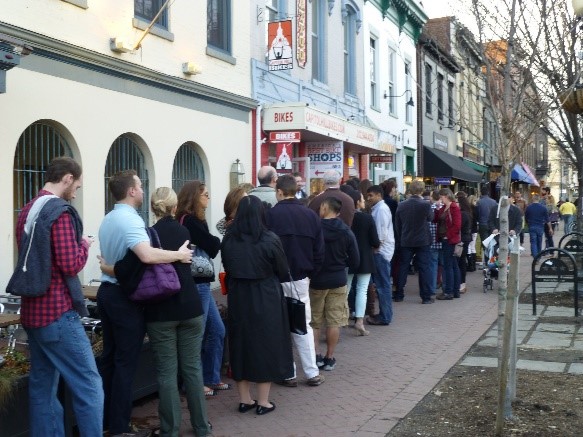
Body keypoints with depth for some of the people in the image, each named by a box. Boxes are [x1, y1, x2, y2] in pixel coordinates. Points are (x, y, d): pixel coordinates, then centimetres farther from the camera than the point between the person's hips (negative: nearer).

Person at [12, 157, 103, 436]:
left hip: (32, 311, 10)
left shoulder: (27, 211, 14)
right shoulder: (60, 212, -14)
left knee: (42, 387, 12)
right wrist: (84, 245, -1)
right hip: (57, 313, -9)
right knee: (88, 386, -4)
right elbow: (71, 265, -19)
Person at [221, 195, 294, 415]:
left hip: (238, 298, 4)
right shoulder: (270, 239, -14)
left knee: (241, 343, 14)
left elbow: (227, 269, 11)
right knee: (266, 344, 7)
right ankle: (263, 402, 12)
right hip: (266, 299, -3)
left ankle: (244, 399, 21)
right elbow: (283, 273, -3)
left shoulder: (228, 240, -2)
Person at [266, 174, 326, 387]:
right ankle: (312, 373, 15)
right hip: (301, 278, 4)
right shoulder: (311, 215, 0)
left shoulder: (271, 215, -12)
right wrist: (310, 272, 13)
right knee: (303, 324, 14)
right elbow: (319, 251, 2)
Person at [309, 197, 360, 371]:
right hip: (338, 281, 2)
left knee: (314, 321, 12)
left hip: (316, 281, -2)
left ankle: (316, 355, 10)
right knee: (334, 321, 8)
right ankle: (329, 358, 12)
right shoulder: (347, 232, -5)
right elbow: (355, 262, -1)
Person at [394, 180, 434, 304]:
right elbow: (430, 218, 6)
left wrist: (398, 241, 13)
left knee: (403, 268, 10)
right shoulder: (425, 204, -13)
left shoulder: (401, 205, -3)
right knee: (424, 268, 3)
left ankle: (399, 295, 16)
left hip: (405, 242, 3)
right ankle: (426, 297, 5)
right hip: (422, 241, -3)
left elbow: (397, 225, 3)